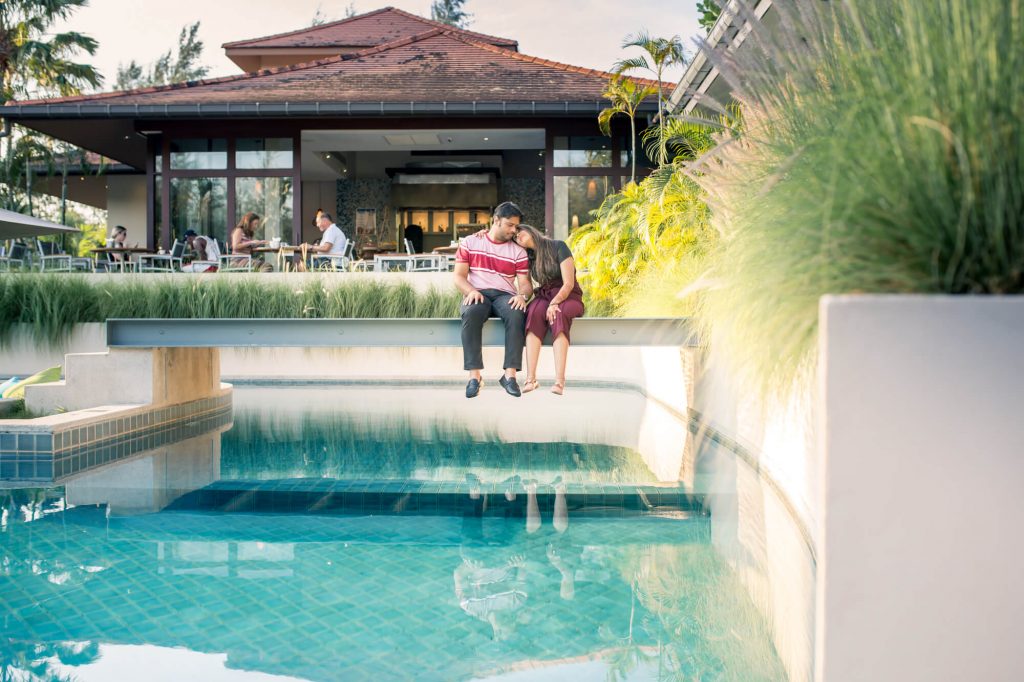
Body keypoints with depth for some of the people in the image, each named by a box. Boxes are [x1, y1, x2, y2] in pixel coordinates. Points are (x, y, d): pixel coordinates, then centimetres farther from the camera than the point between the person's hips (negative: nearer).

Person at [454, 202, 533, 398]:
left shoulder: (518, 251, 14)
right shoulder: (470, 243, 11)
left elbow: (525, 283, 7)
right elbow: (459, 276, 6)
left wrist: (522, 295, -18)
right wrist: (471, 291, -16)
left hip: (505, 295, 1)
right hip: (476, 294, -1)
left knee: (517, 314, -36)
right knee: (471, 314, -39)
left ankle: (510, 375, -36)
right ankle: (474, 375, -39)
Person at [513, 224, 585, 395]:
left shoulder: (558, 246, -6)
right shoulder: (528, 256, 11)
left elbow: (569, 283, -13)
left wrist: (554, 303, -26)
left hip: (568, 296, -3)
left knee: (559, 314, -38)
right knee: (534, 311, -33)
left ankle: (559, 379, -50)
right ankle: (530, 378, -45)